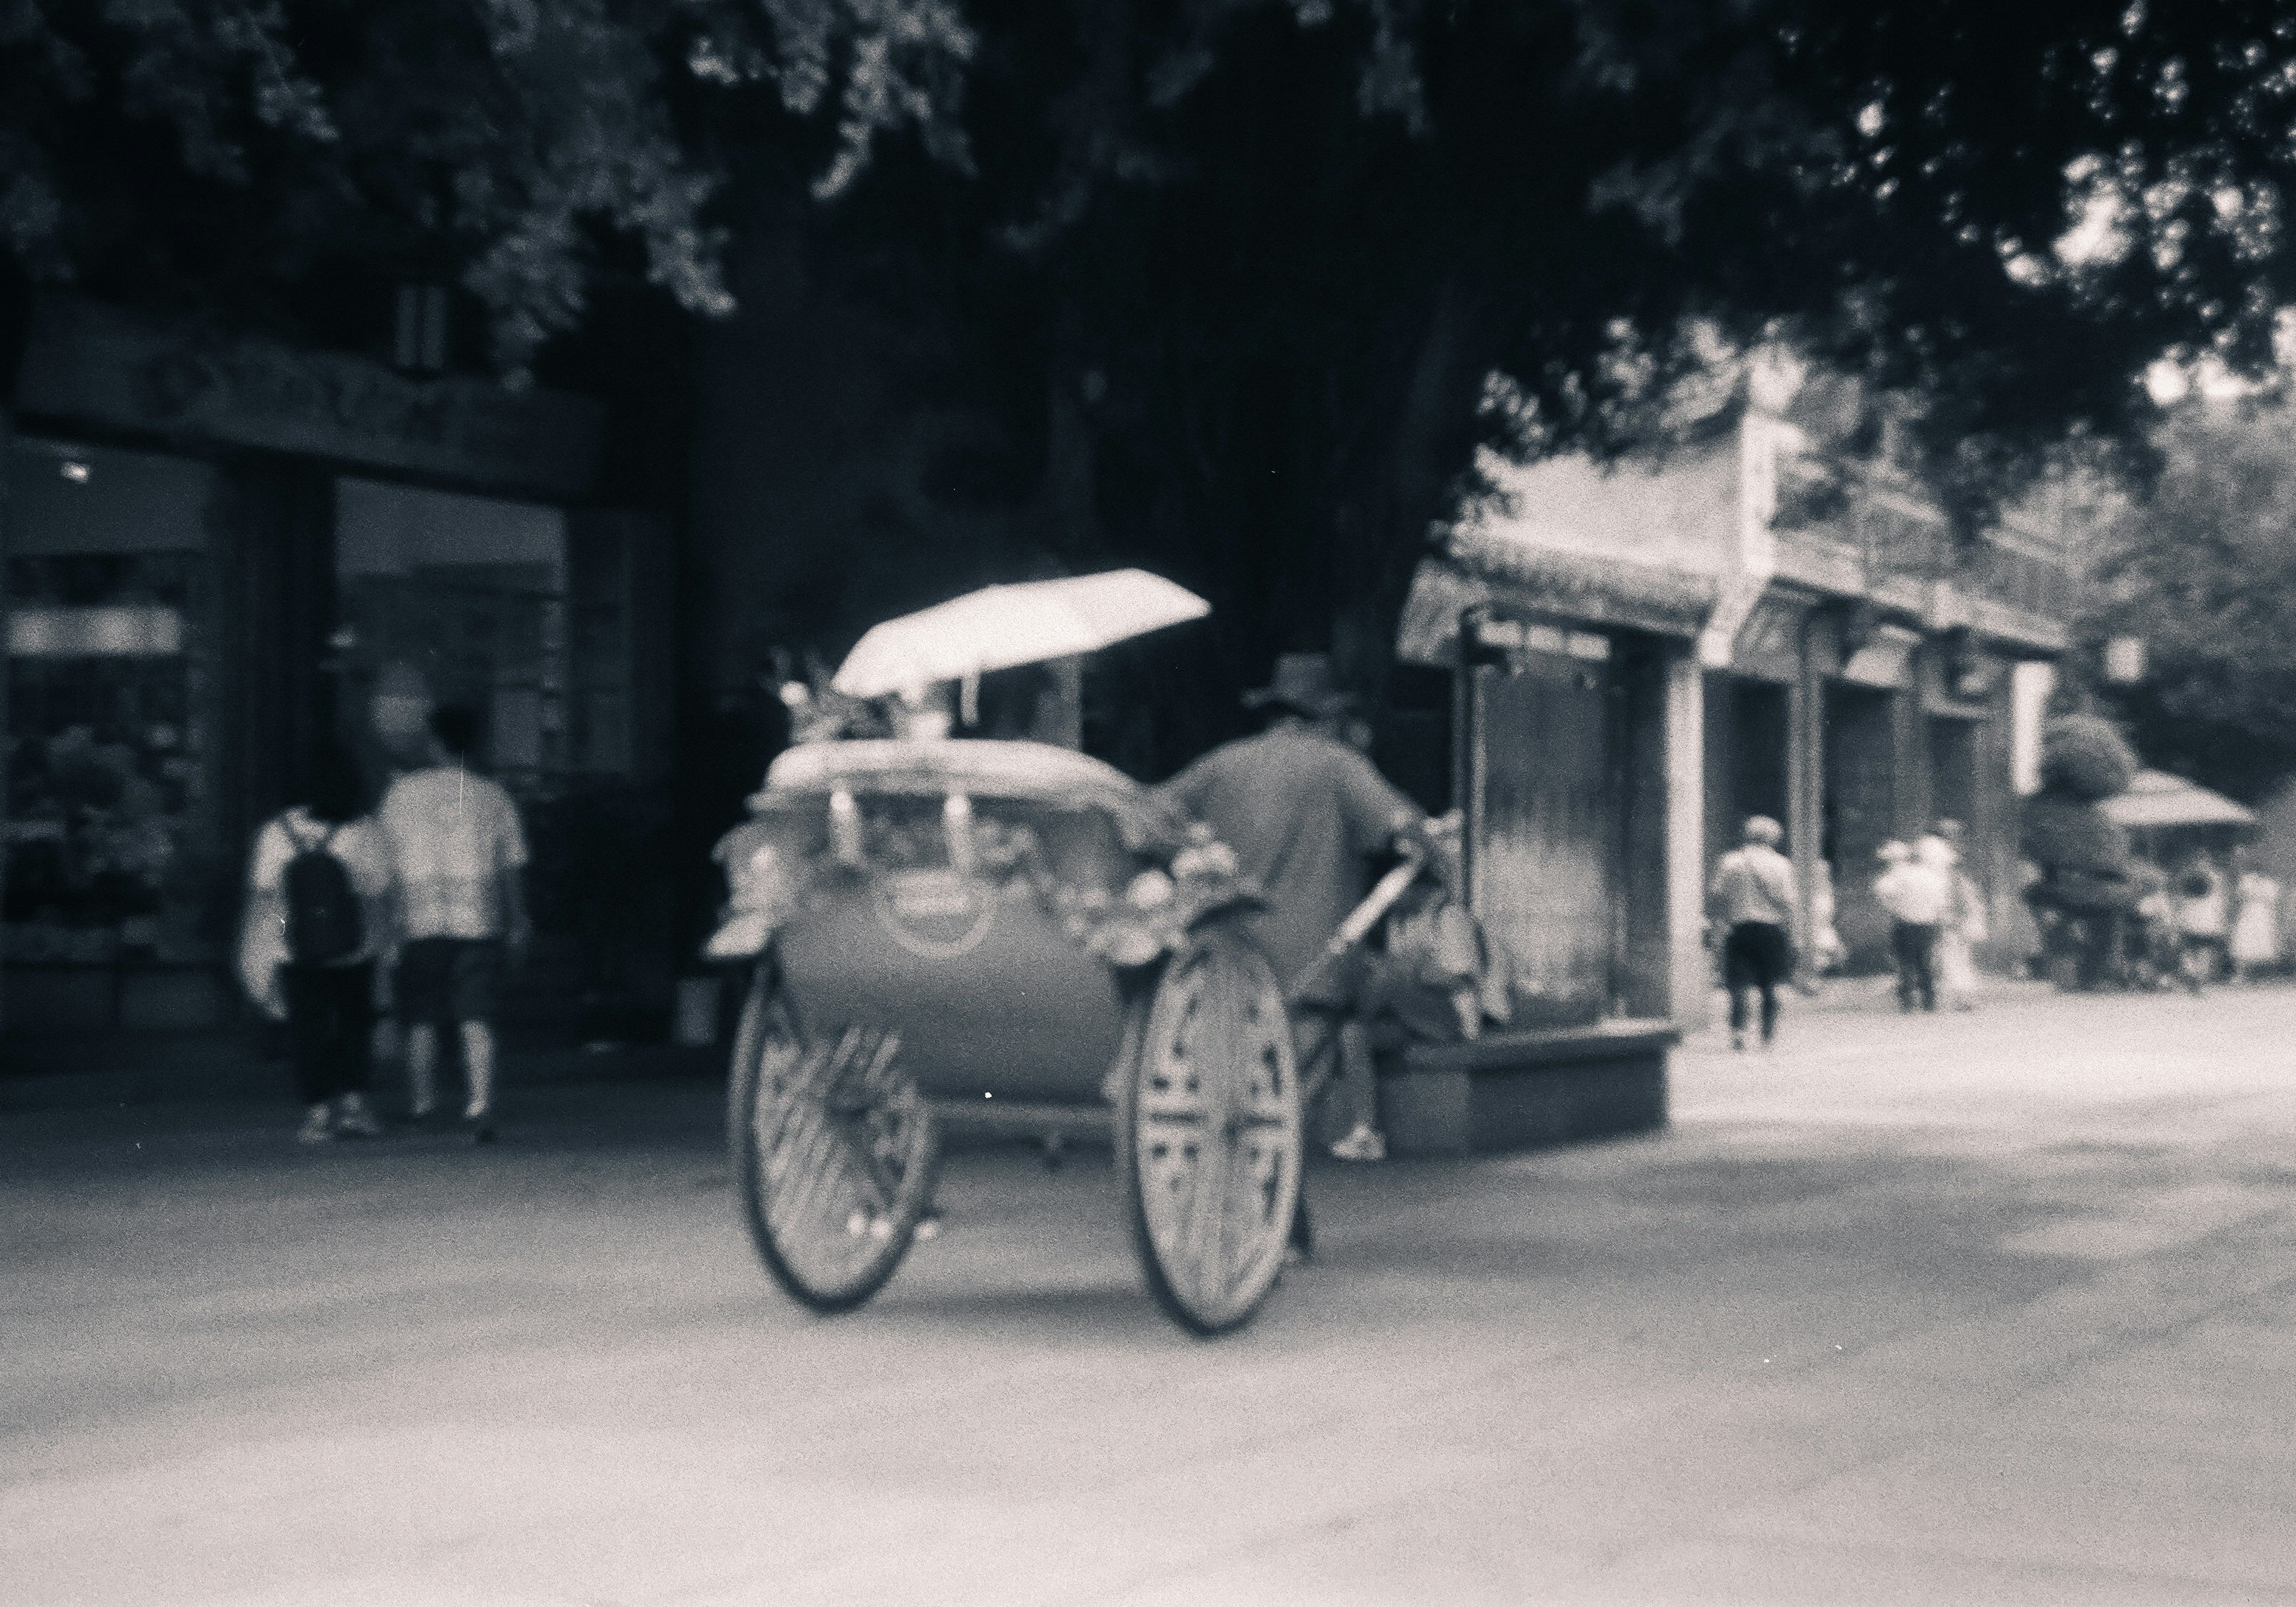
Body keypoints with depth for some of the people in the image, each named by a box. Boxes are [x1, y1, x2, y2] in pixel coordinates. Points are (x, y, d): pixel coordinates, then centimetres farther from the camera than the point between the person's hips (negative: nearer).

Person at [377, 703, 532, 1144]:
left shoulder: (404, 790, 3)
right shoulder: (493, 796, 6)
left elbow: (385, 858, 2)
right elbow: (513, 866, 6)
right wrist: (518, 924, 14)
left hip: (419, 920, 0)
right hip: (478, 919, 0)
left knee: (422, 1019, 10)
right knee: (477, 1020, -3)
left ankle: (423, 1105, 16)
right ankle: (481, 1100, -16)